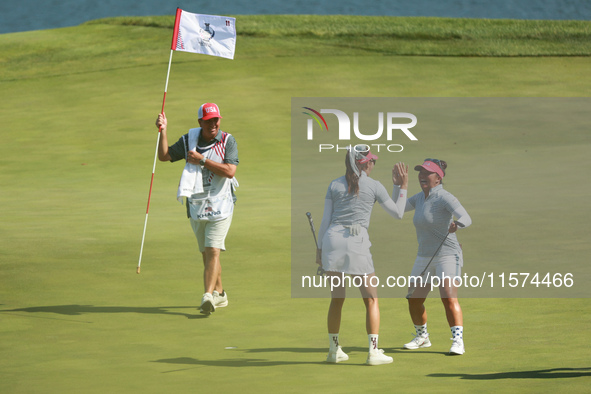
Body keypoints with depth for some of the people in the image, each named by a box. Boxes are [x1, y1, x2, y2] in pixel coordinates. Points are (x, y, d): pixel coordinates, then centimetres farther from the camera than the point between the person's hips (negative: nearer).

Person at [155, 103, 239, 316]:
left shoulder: (228, 141, -4)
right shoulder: (189, 140, 6)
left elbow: (229, 171, -17)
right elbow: (164, 156, 5)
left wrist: (201, 160, -17)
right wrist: (163, 131, -7)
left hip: (220, 204, -4)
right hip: (196, 205, 4)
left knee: (213, 250, -15)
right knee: (206, 253, 12)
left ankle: (208, 296, -24)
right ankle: (219, 294, 28)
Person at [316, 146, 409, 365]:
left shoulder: (335, 185, 11)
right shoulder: (374, 186, 3)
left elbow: (325, 220, 9)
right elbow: (398, 213, 12)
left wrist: (319, 247, 15)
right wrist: (403, 187, 20)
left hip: (332, 239, 3)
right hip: (357, 241, -3)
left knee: (337, 298, 13)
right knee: (371, 300, 6)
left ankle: (334, 350, 16)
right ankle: (374, 351, 0)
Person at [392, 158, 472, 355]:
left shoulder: (444, 198, -16)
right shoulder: (421, 197, 8)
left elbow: (466, 219, -27)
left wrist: (456, 224, -48)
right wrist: (398, 185, -1)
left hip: (447, 256, -8)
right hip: (424, 257, 8)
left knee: (449, 298, -22)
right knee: (414, 301, 10)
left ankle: (458, 341, -20)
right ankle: (422, 337, 31)